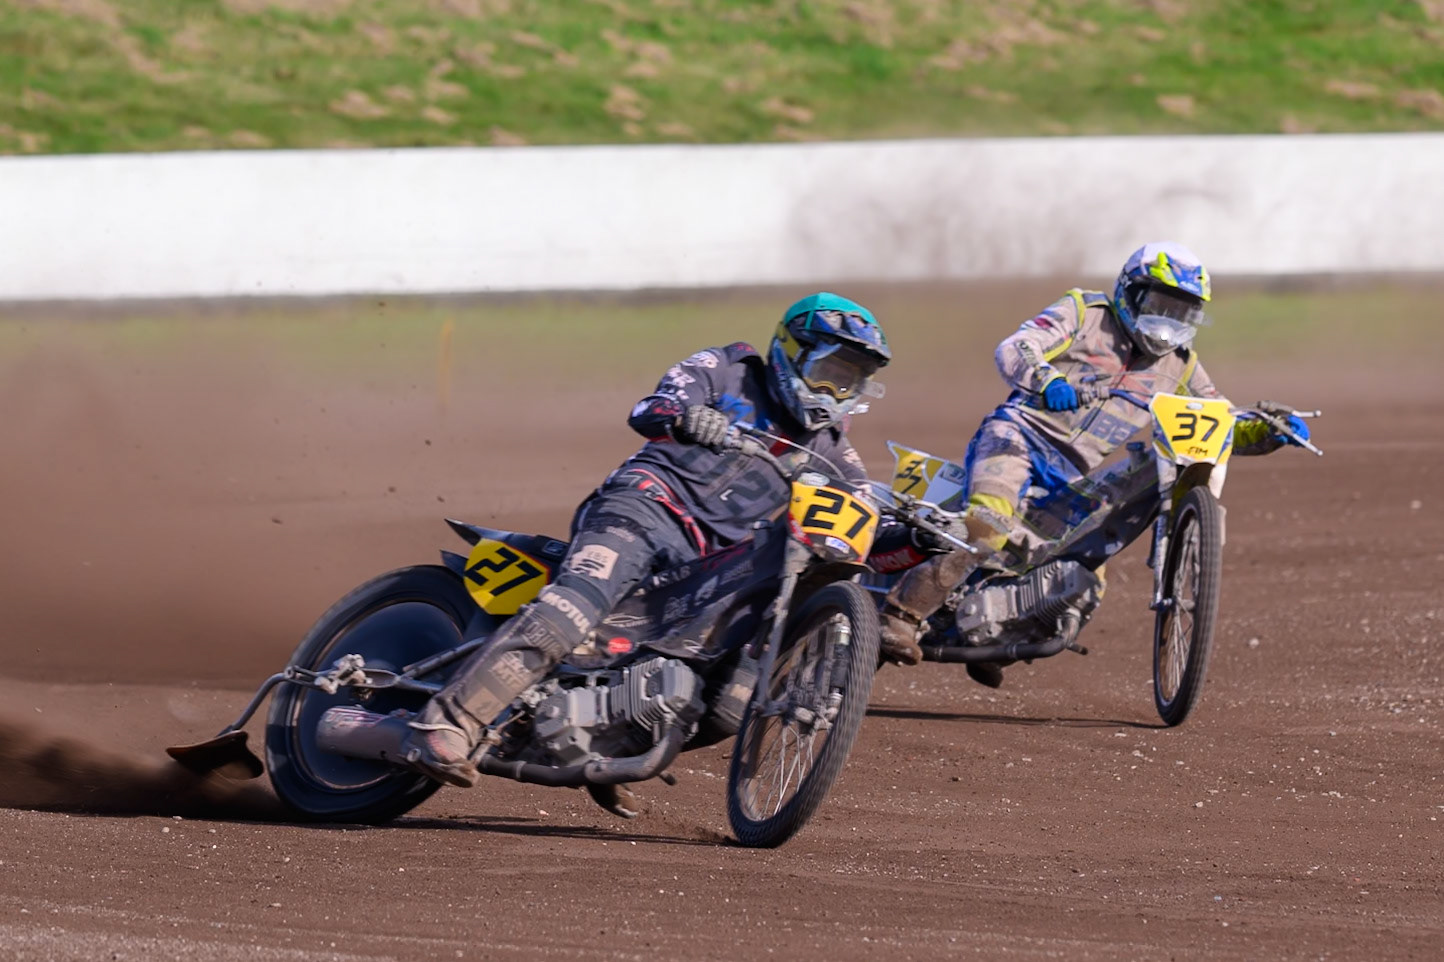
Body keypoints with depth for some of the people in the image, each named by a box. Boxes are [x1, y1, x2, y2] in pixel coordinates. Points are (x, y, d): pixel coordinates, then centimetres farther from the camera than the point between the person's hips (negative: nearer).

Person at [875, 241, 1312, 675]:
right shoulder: (1083, 313, 0)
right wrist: (1046, 381, -37)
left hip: (1070, 477, 7)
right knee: (987, 529, -31)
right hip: (1020, 435, -7)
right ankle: (900, 615, -24)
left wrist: (1272, 431, -1)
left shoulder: (1178, 366, 16)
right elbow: (1013, 349, -14)